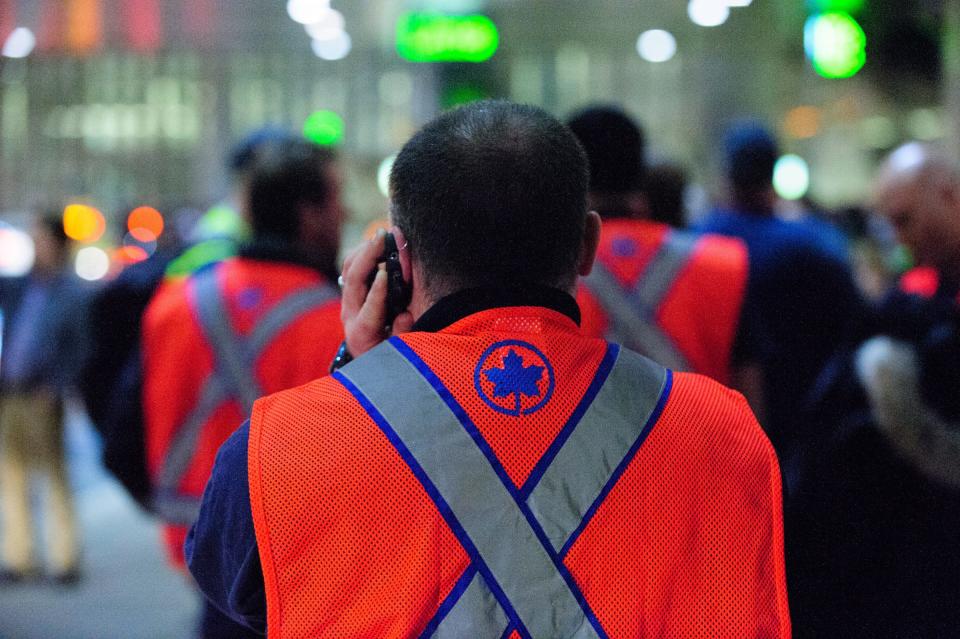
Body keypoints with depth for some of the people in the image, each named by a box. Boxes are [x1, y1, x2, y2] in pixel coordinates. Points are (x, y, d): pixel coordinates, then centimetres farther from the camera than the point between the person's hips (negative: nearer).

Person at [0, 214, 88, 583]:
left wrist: (54, 388, -14)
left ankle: (65, 558, 5)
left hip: (42, 397, -5)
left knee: (55, 476, -2)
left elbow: (78, 349, -4)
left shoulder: (72, 295, -1)